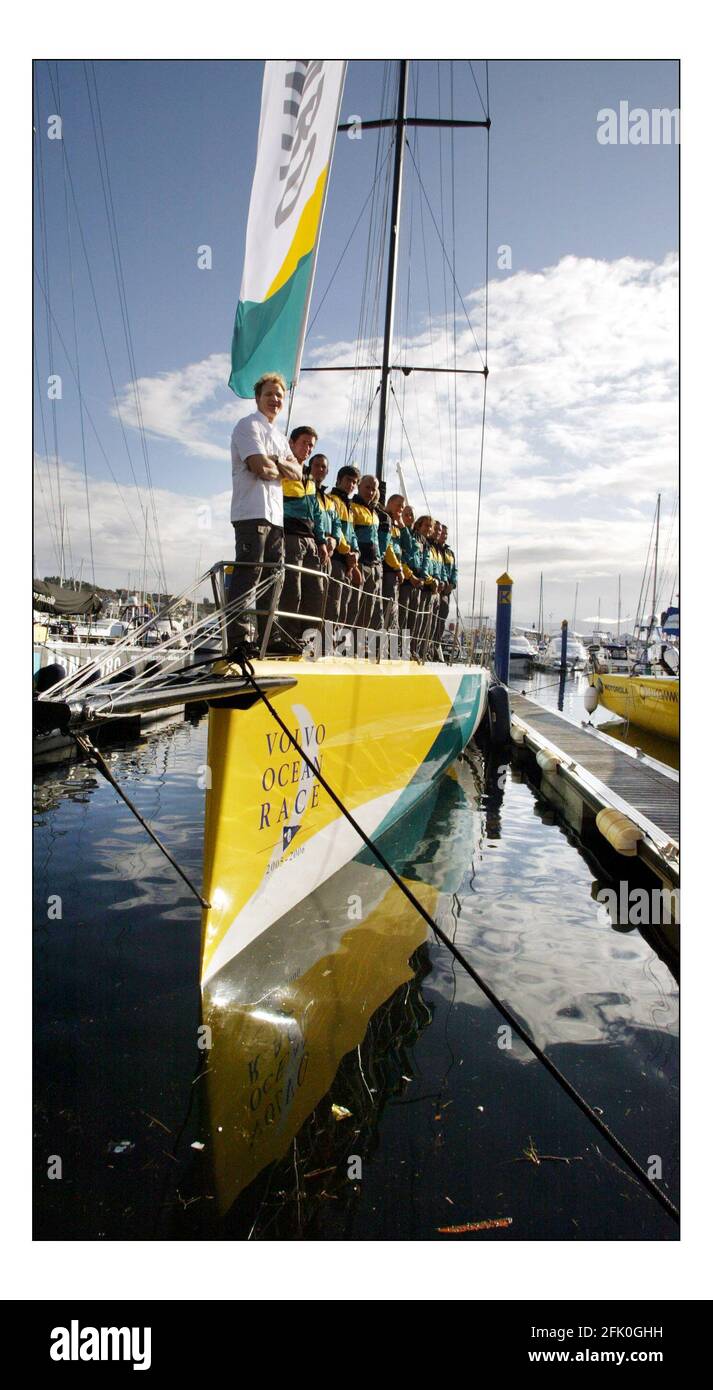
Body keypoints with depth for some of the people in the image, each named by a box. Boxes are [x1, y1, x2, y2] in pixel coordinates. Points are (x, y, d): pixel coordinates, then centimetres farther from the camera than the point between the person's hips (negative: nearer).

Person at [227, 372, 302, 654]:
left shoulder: (279, 435, 27)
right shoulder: (249, 425, 0)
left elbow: (297, 472, 15)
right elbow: (261, 468, -14)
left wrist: (275, 461, -3)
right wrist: (284, 469, 6)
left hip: (275, 514, 9)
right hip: (252, 511, -9)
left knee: (275, 575, 8)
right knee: (248, 573, -15)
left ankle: (268, 638, 13)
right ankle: (239, 640, -18)